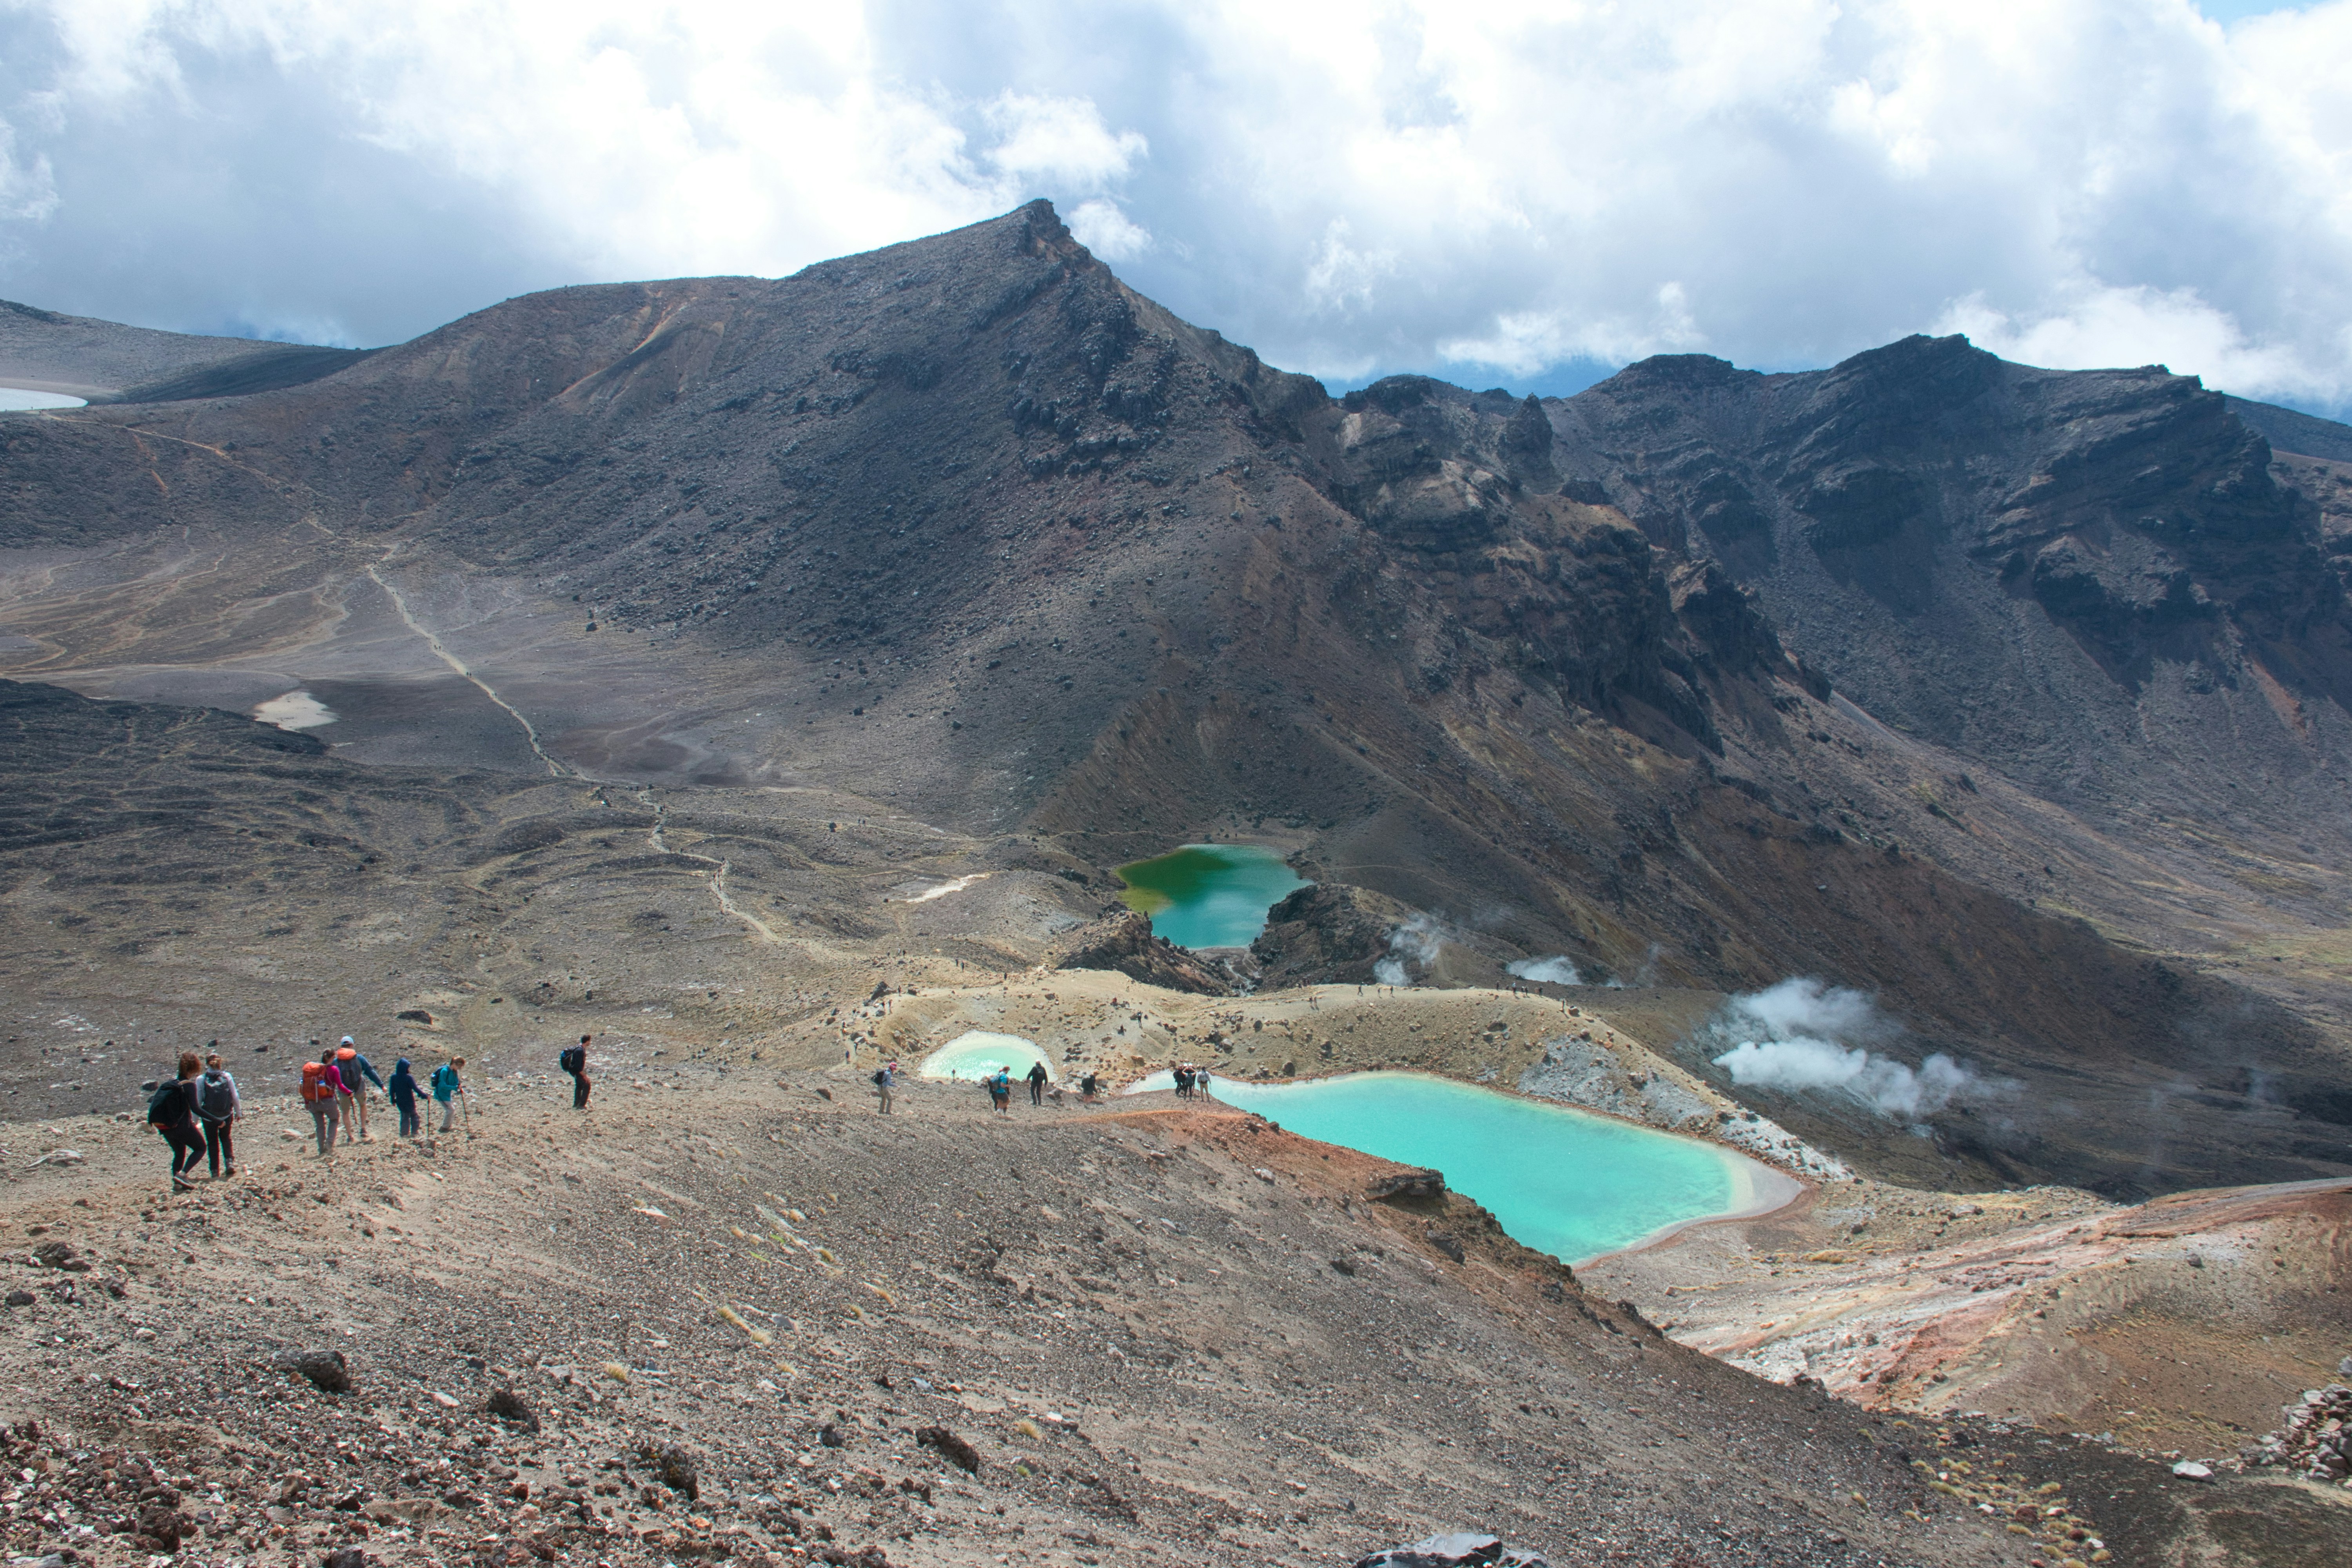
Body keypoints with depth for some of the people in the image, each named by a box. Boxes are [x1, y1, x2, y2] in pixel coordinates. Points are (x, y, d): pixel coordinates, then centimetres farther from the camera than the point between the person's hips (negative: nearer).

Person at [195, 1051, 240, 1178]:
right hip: (226, 1115, 1)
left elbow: (198, 1102, -7)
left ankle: (215, 1171, 14)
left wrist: (196, 1120, 2)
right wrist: (238, 1112, 10)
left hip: (209, 1117, -1)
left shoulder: (201, 1080, -10)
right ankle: (229, 1162, 5)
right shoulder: (227, 1077, -9)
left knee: (212, 1143, 14)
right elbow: (235, 1097, -4)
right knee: (225, 1138, 23)